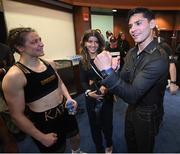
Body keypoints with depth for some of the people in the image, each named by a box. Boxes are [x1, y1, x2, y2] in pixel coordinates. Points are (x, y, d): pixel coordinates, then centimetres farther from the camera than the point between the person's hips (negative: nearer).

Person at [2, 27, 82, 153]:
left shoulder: (50, 64, -3)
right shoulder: (14, 76, -22)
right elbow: (17, 115, -18)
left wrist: (68, 98, -5)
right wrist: (41, 137, -13)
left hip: (65, 112, 7)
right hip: (44, 123, -6)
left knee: (76, 137, 29)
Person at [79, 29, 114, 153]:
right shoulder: (83, 62, 0)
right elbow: (83, 81, 0)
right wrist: (88, 92, -18)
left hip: (106, 96, -2)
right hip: (91, 98, 2)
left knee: (107, 123, 15)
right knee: (95, 125, 16)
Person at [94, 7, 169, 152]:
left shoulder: (158, 58, -30)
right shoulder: (132, 52, -4)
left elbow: (132, 95, -35)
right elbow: (124, 78, -1)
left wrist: (107, 70, -44)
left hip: (147, 114, -6)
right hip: (132, 108, 7)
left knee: (144, 148, 23)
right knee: (130, 141, 30)